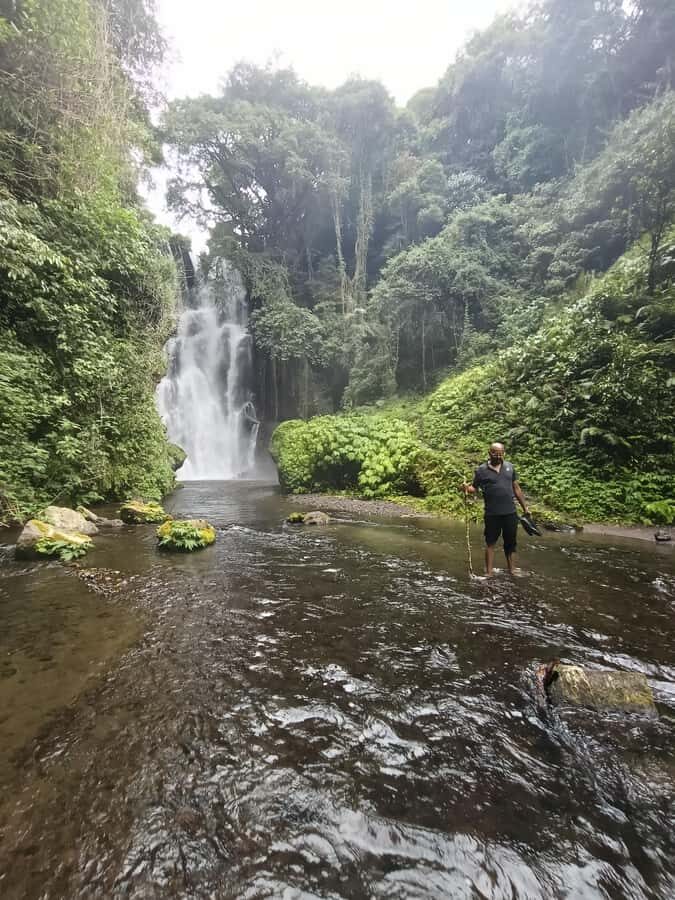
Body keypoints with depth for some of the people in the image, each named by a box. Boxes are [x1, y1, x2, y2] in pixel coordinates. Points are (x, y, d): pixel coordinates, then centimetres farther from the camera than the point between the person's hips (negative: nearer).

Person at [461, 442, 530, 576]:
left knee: (510, 543, 14)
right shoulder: (481, 470, -4)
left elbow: (516, 488, 12)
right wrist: (467, 488, -26)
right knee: (490, 543, 7)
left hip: (510, 513, 3)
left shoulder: (509, 467, 7)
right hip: (492, 514, -3)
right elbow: (474, 488, -2)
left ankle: (512, 571, 26)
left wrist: (525, 507, 14)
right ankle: (488, 573, 15)